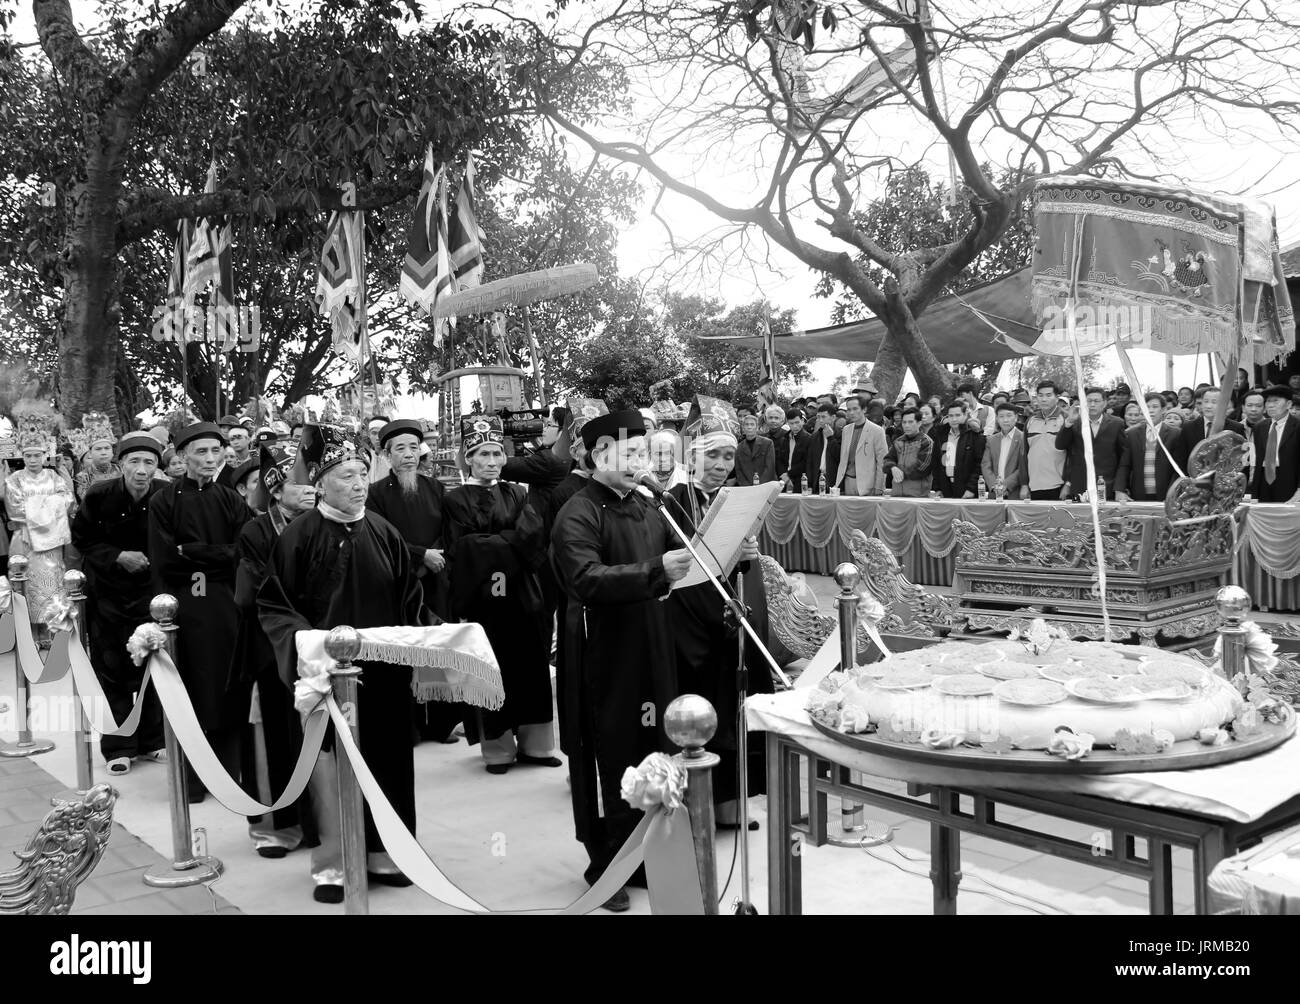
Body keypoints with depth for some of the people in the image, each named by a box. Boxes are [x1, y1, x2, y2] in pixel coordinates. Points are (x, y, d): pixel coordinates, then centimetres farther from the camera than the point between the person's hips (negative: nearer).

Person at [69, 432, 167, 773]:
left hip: (149, 590, 1)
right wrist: (118, 557, -15)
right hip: (106, 592, -1)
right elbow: (82, 540, -2)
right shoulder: (99, 496, -13)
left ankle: (152, 741, 19)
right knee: (111, 670, 3)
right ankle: (118, 748, 13)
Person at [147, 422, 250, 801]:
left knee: (227, 688, 3)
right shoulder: (164, 502, 1)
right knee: (191, 693, 1)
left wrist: (191, 552, -9)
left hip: (225, 607, 2)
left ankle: (229, 772, 14)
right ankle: (191, 779, 11)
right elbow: (164, 561, -6)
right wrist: (216, 555, -10)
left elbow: (241, 552, -2)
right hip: (185, 609, -2)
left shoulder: (231, 500, 8)